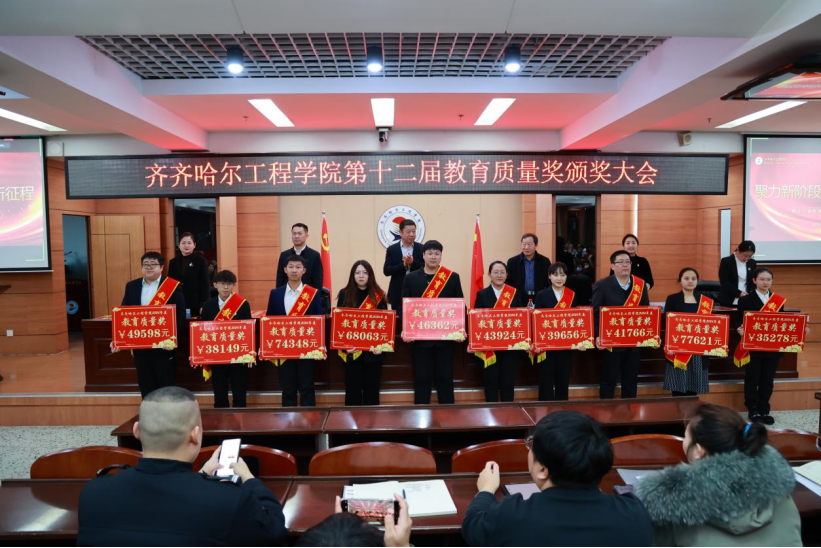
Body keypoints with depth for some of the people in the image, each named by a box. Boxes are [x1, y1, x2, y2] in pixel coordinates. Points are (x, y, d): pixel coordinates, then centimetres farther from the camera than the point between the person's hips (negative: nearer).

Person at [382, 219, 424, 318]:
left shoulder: (421, 248, 4)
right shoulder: (392, 249, 3)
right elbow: (386, 271, -4)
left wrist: (413, 262, -18)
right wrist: (403, 265, -17)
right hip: (398, 293, 0)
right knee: (398, 320, 4)